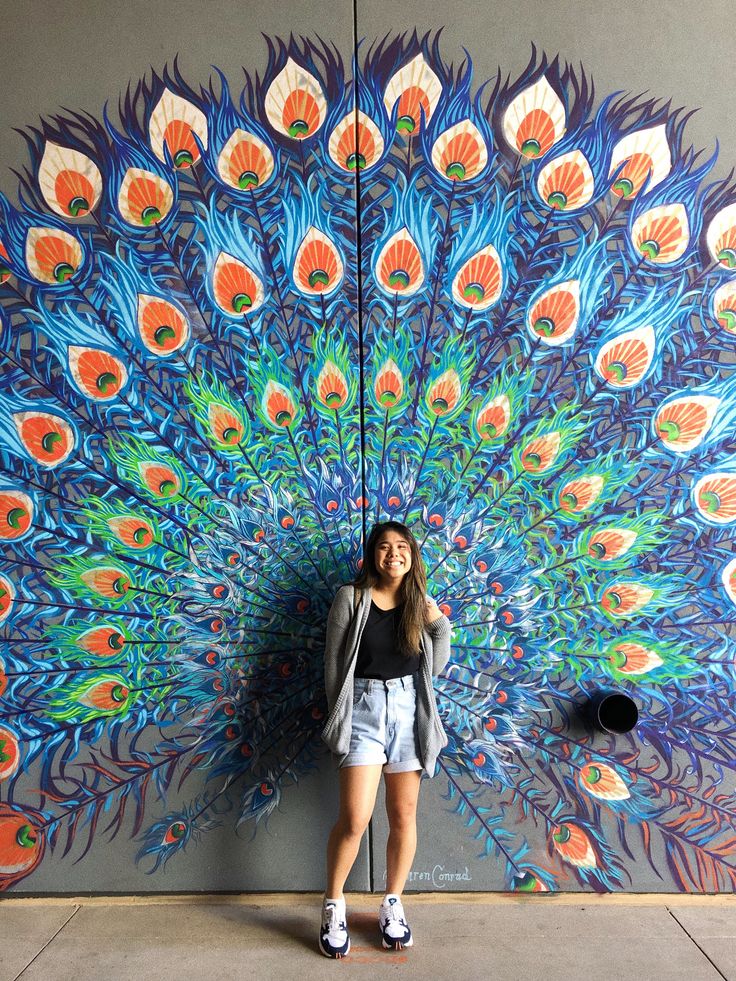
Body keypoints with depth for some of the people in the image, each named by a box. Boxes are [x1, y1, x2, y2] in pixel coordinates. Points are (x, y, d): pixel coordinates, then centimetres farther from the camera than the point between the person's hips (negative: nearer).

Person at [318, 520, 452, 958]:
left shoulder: (420, 602, 6)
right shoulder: (351, 597, -3)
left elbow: (436, 666, 7)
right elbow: (334, 662, 0)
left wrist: (439, 622, -5)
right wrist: (339, 714, 1)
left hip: (410, 710, 3)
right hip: (363, 708, -3)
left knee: (404, 816, 11)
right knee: (355, 819, -4)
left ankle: (393, 905, 32)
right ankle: (334, 906, 21)